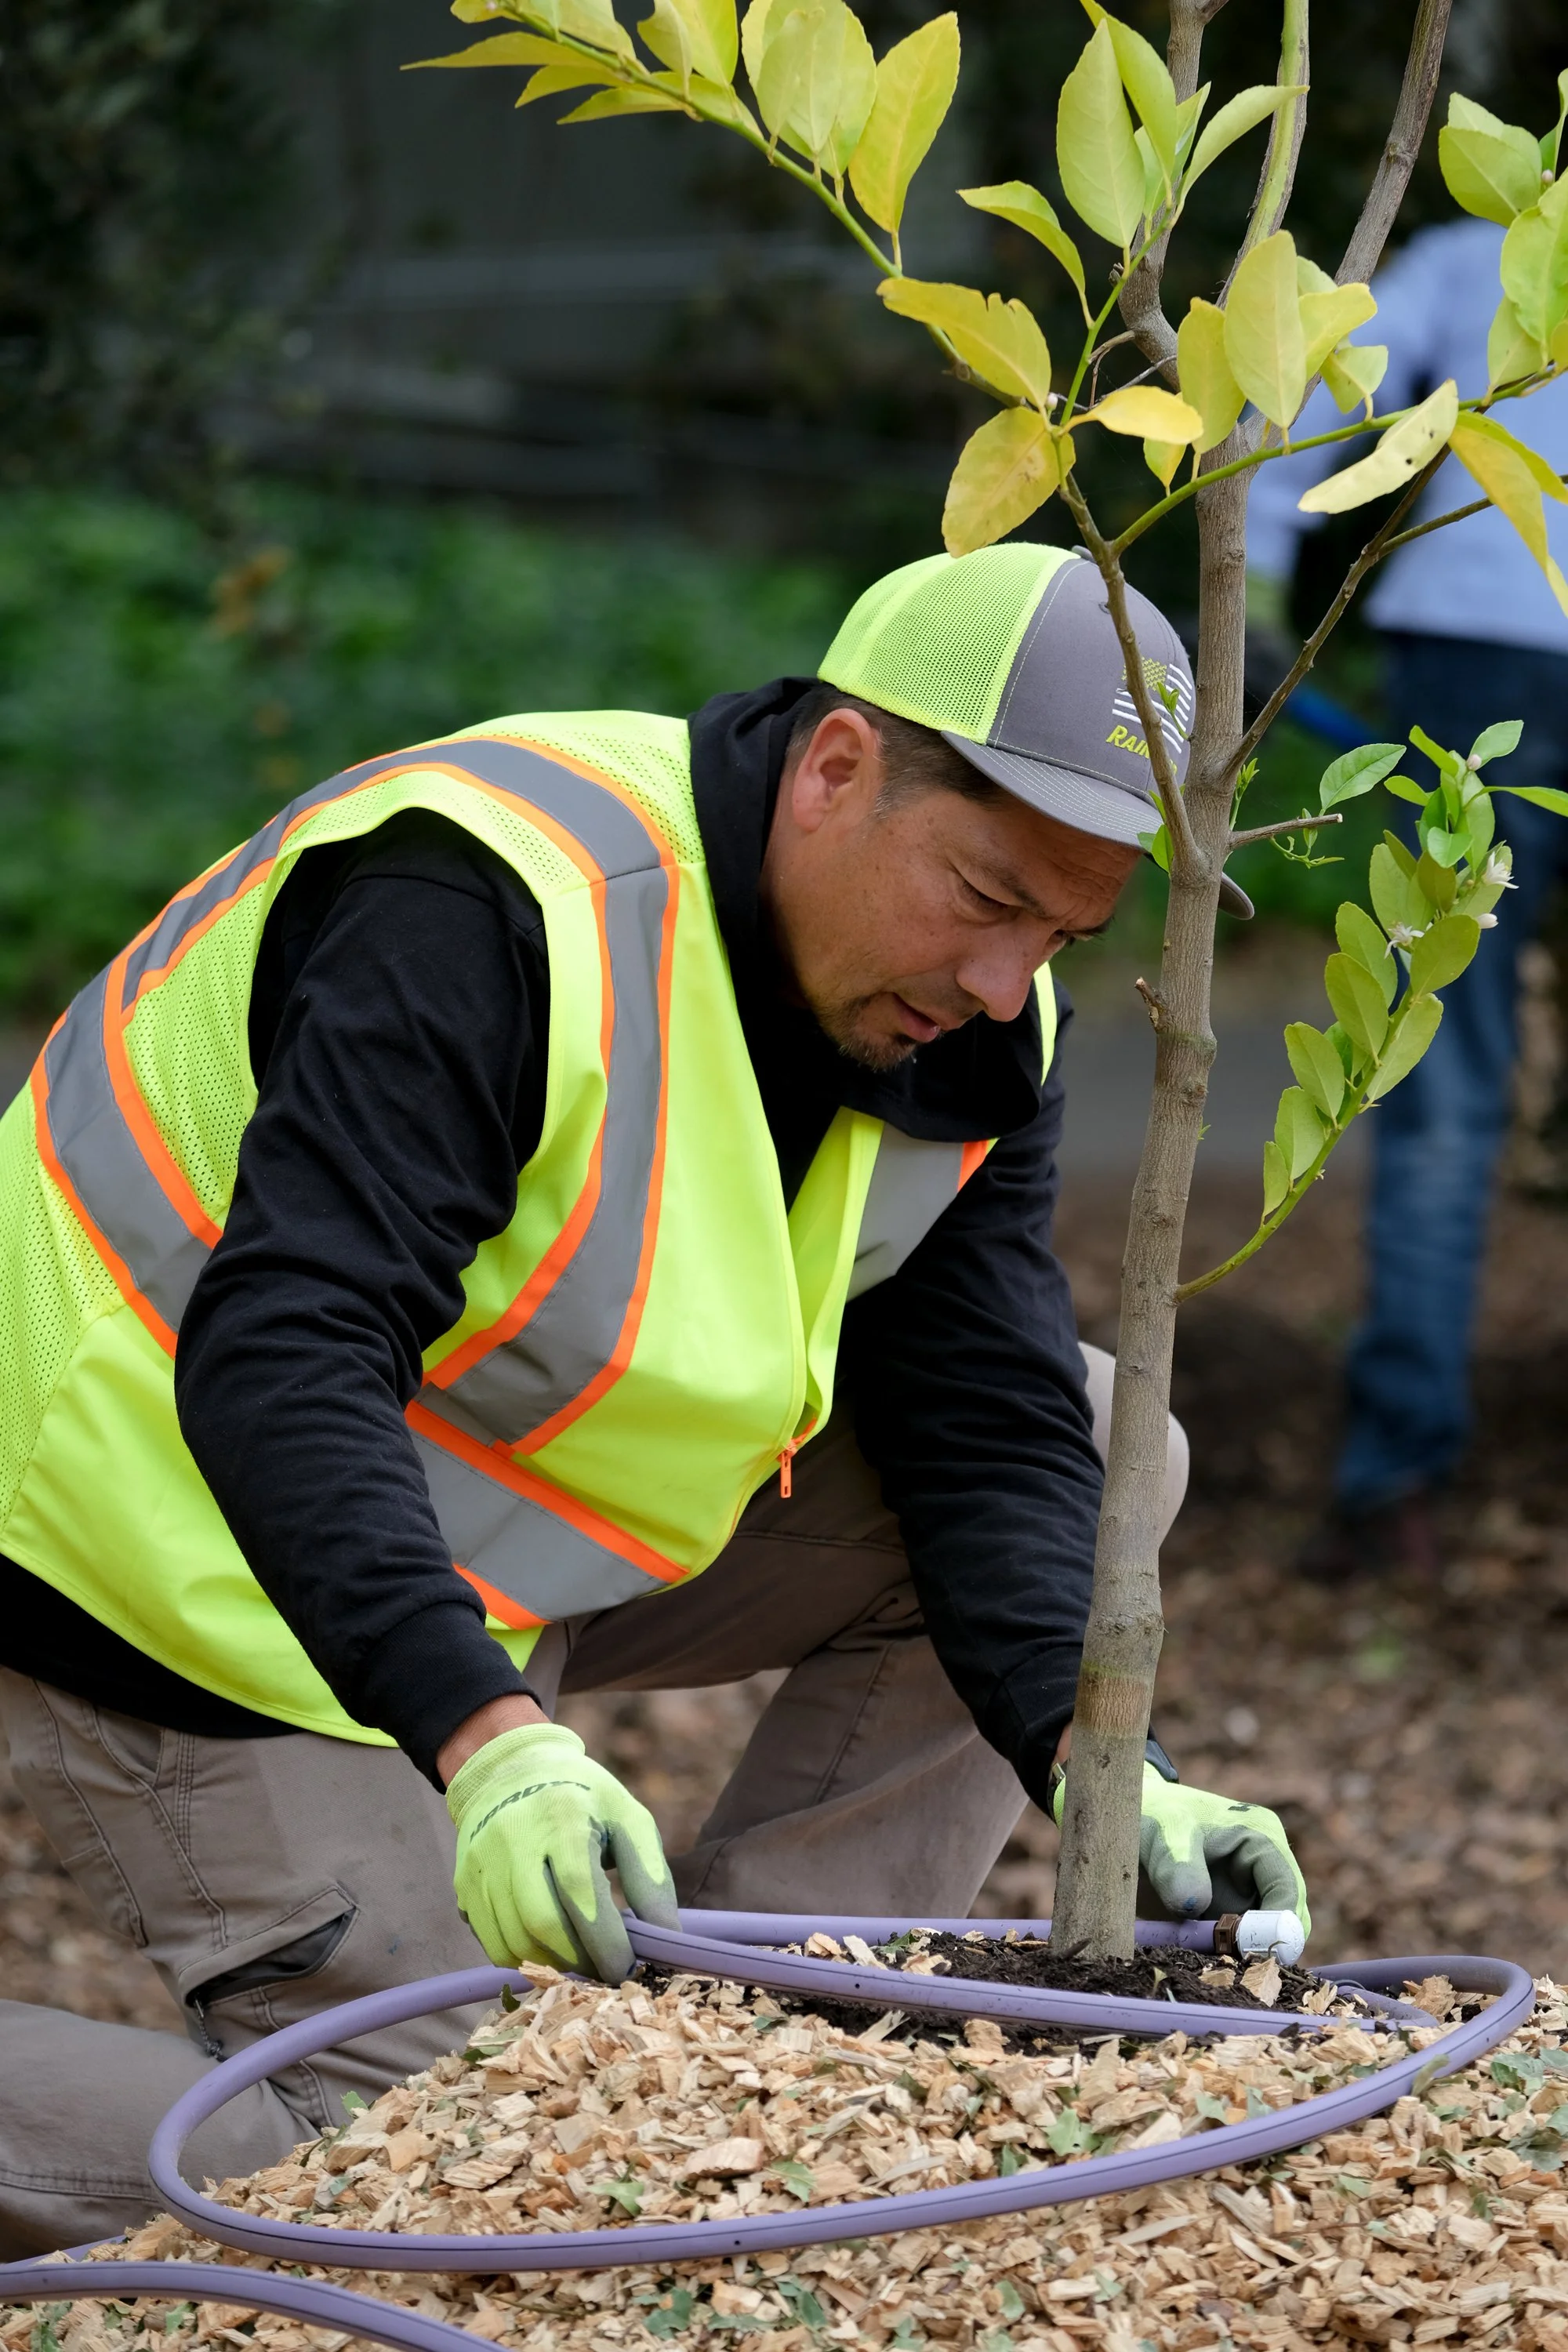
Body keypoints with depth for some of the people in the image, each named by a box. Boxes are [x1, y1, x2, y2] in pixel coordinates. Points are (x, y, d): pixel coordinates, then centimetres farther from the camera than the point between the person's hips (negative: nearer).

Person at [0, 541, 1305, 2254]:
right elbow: (276, 1362, -38)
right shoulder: (486, 909, -30)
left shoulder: (968, 1027, -5)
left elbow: (990, 1428, -7)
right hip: (196, 1574, -8)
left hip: (511, 1560, 8)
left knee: (1104, 1457, -1)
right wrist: (485, 1742, -50)